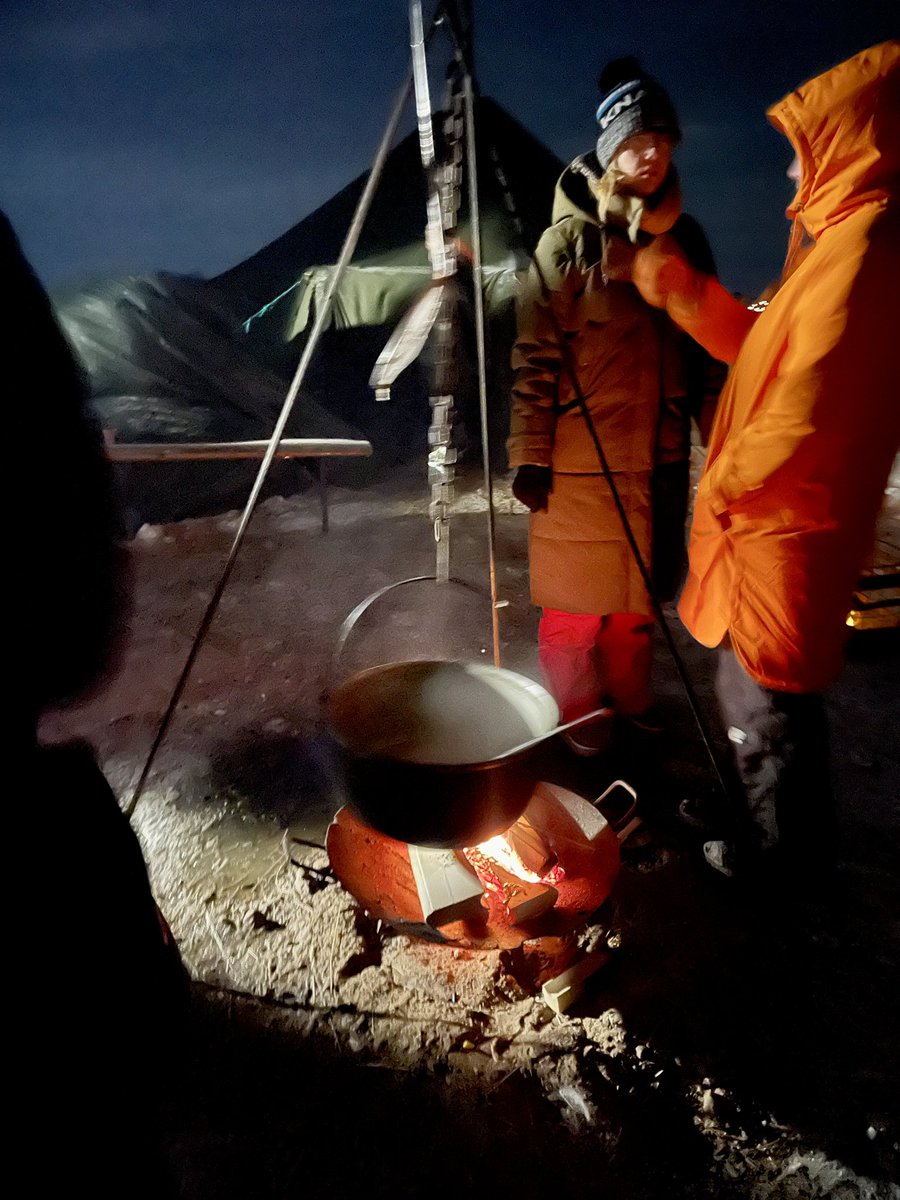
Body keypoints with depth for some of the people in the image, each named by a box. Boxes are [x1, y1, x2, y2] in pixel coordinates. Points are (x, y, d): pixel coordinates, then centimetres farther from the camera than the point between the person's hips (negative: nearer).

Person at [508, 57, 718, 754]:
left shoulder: (682, 236, 11)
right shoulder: (570, 239, -5)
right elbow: (535, 356, -10)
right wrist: (530, 453, -15)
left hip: (653, 453, 5)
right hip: (579, 458, -5)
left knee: (638, 592, 15)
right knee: (576, 604, 4)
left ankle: (632, 706, 34)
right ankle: (577, 722, 24)